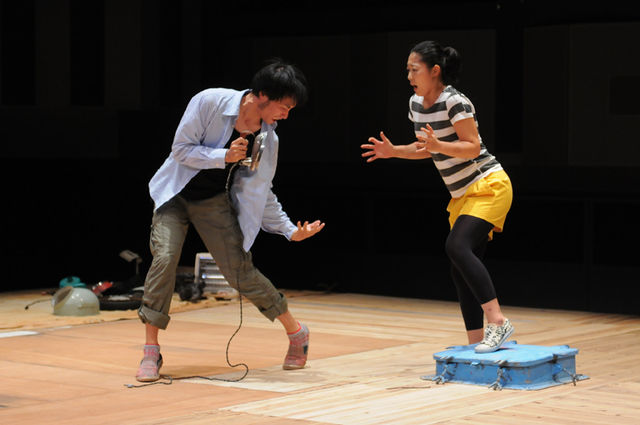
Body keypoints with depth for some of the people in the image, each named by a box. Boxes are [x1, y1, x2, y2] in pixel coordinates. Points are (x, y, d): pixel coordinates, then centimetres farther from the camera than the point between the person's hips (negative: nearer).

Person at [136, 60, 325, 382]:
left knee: (240, 272, -3)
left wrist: (291, 231, -8)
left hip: (214, 202, 2)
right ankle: (151, 352, -12)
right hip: (176, 195, -2)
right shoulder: (209, 102, -21)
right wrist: (223, 157, -28)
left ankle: (295, 332, 18)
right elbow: (180, 149, -17)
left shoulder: (268, 140, -9)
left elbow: (260, 192, 0)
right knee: (165, 258, -22)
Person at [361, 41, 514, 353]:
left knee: (457, 246, -27)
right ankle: (476, 344, 9)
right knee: (461, 270, 5)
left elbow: (473, 147, -19)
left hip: (488, 186, -9)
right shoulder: (416, 104, 9)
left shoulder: (455, 102, -16)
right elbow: (425, 149, 20)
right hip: (462, 195, 9)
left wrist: (438, 145, -33)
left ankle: (497, 322, -28)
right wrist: (392, 151, 6)